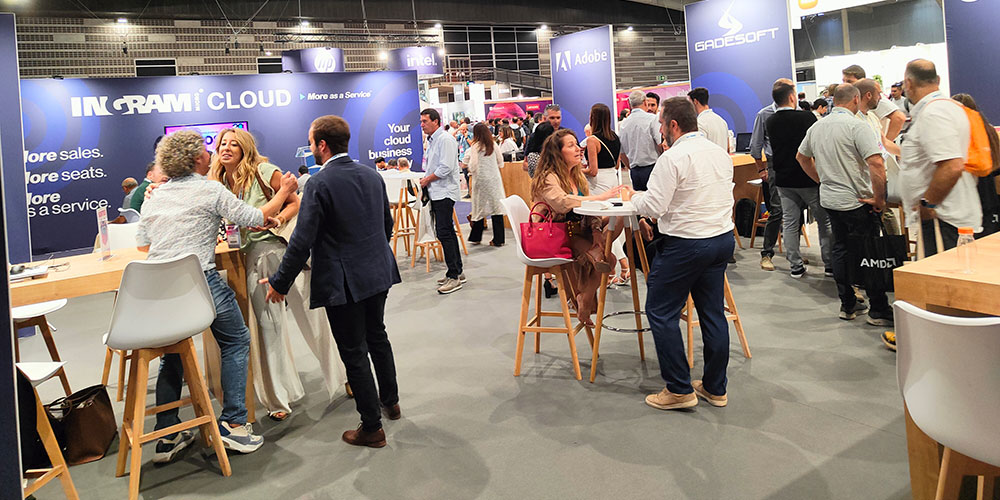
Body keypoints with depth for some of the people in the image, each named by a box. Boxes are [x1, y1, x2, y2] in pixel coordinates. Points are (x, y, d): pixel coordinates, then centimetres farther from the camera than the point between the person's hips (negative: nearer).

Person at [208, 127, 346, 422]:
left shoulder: (263, 171, -4)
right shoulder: (218, 183, 9)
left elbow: (295, 202, 0)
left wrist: (280, 218, -17)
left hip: (285, 245, -4)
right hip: (255, 255, 4)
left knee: (310, 314, 0)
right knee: (267, 323, 5)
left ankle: (340, 374, 19)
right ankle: (281, 395, 17)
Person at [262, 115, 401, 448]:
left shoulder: (320, 184, -17)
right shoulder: (372, 175, 4)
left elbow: (302, 242, -18)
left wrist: (280, 283, -8)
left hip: (343, 280, -7)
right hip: (378, 272, 8)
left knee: (354, 352, 4)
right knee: (377, 336, 25)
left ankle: (372, 427, 14)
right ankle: (390, 400, 41)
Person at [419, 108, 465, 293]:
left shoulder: (445, 139, -12)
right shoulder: (432, 141, 18)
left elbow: (446, 168, -20)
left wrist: (427, 179, -9)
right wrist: (427, 181, 10)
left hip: (445, 192, -10)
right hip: (437, 193, 10)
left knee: (444, 233, -13)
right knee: (447, 231, 12)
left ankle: (454, 276, -10)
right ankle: (458, 271, 20)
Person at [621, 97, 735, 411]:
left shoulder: (673, 158, -15)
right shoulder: (721, 153, 10)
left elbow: (653, 207, -18)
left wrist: (634, 197, 3)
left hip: (686, 244, -8)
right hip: (723, 238, 9)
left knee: (661, 313, 3)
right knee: (713, 313, 14)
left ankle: (679, 390, 7)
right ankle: (715, 388, 24)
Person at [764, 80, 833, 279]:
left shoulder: (770, 122, 0)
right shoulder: (806, 117, -15)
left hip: (783, 180, 5)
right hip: (809, 179, -4)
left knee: (789, 223, 9)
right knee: (824, 221, 8)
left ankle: (796, 266, 12)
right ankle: (830, 264, 13)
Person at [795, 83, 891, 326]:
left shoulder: (817, 126, 7)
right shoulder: (856, 126, -16)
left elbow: (801, 156, 22)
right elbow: (876, 164, -24)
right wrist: (879, 199, -15)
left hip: (829, 198, 7)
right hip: (857, 201, -7)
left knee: (840, 249, 14)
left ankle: (847, 305, 21)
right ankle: (879, 311, 7)